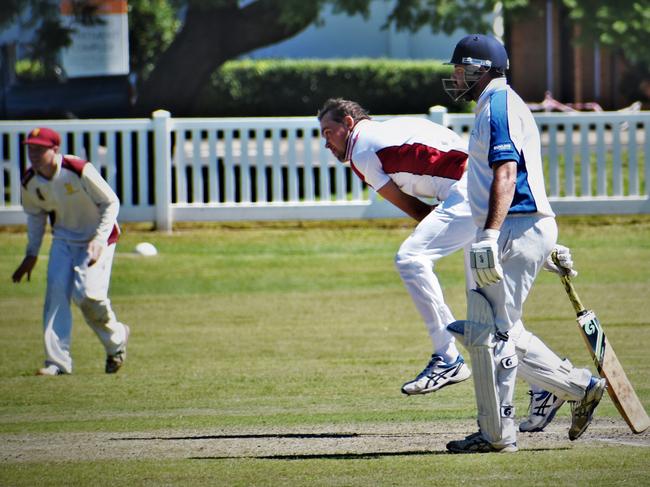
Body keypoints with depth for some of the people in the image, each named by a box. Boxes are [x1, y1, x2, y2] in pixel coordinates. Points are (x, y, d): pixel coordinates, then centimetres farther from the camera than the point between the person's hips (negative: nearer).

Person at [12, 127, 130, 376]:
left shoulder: (80, 171, -27)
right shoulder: (30, 181, -8)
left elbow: (111, 202, -17)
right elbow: (35, 215, 11)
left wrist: (100, 239, -26)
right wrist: (31, 254, 9)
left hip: (97, 237, -5)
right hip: (64, 239, 5)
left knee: (86, 293, -18)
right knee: (56, 289, -12)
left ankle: (116, 339, 12)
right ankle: (57, 361, -9)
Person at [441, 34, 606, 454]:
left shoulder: (498, 107, -11)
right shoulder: (503, 105, 22)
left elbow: (506, 173, -23)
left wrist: (490, 235, -32)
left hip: (517, 230, -11)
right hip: (524, 231, 11)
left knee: (491, 332, -8)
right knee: (494, 331, 14)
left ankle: (498, 434, -5)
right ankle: (580, 387, 14)